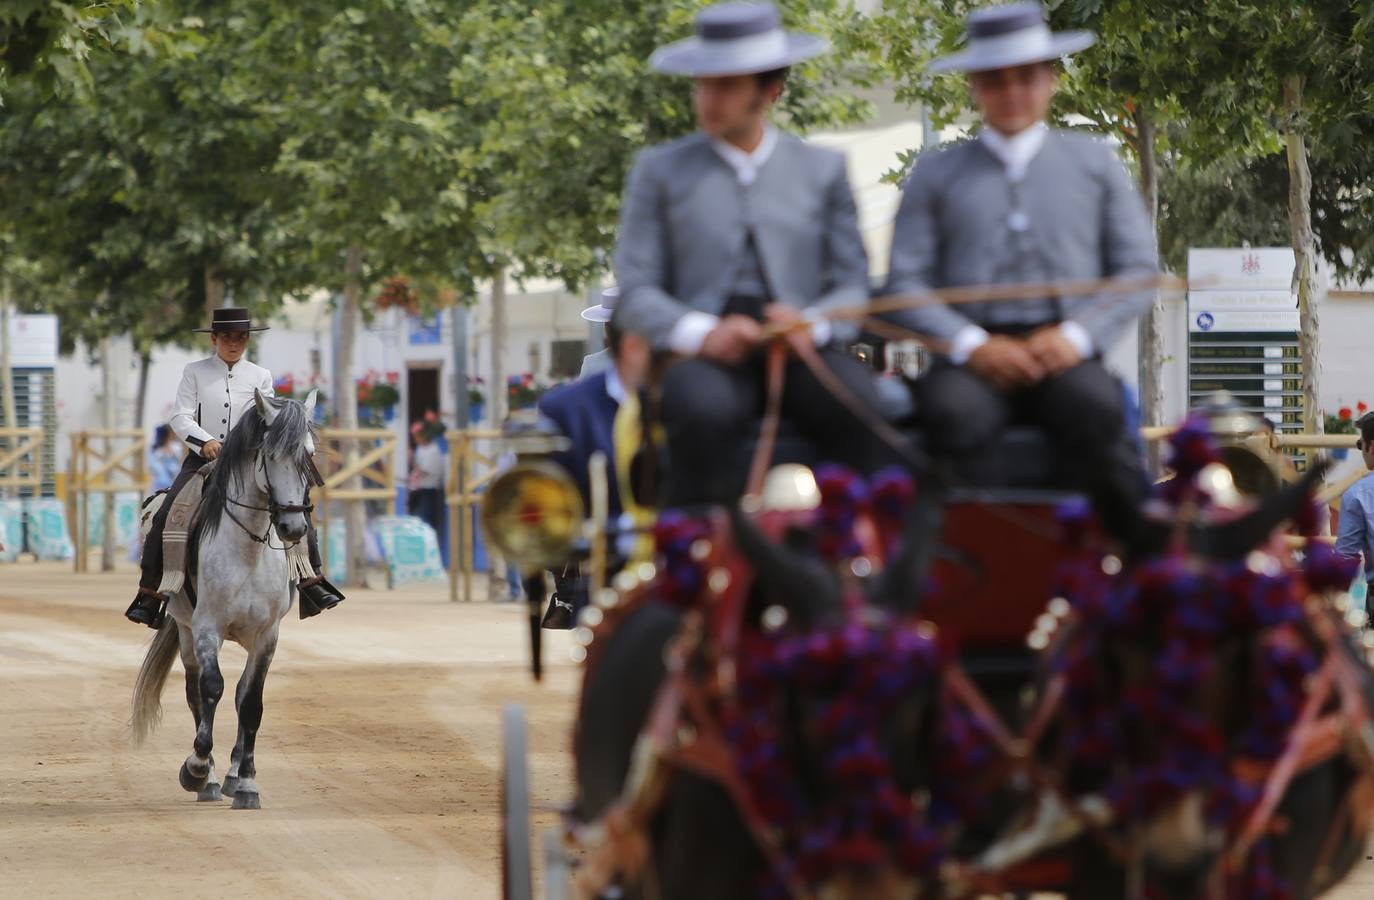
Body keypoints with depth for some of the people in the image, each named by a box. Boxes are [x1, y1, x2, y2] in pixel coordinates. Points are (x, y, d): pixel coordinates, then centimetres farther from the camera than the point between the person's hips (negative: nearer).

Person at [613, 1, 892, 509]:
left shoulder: (822, 171, 19)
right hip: (704, 353, -1)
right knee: (705, 410, -37)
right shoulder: (660, 171, 15)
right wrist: (702, 334, -13)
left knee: (861, 405, -33)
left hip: (802, 352, 1)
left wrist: (812, 325, -11)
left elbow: (853, 287, 13)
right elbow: (634, 295, 8)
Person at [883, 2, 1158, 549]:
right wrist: (971, 345, -9)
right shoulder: (936, 174, 19)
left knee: (1093, 408, -37)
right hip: (972, 355, 0)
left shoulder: (1095, 165, 21)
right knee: (953, 414, -38)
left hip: (1064, 357, 0)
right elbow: (905, 284, 10)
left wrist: (1076, 335, -6)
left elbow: (1139, 270, 13)